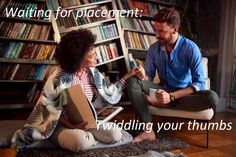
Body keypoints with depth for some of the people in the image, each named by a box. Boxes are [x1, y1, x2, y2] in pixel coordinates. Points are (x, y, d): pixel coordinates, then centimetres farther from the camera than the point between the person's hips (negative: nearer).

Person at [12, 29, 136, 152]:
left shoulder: (92, 73, -2)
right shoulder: (59, 78, -19)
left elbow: (107, 93, 6)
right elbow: (49, 108, -14)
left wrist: (128, 76, 1)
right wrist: (71, 126, -26)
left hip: (87, 121, 6)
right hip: (62, 125, -6)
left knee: (115, 135, -13)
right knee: (82, 142, -36)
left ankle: (83, 134, 4)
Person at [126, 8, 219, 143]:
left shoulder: (190, 48, -17)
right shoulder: (154, 49, -4)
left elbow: (199, 83, -22)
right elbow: (149, 77, 2)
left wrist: (171, 96, -33)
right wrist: (143, 76, -24)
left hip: (185, 93, -2)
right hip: (163, 90, 3)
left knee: (212, 97, -33)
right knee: (132, 81, -20)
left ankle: (160, 104, -20)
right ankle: (148, 130, -29)